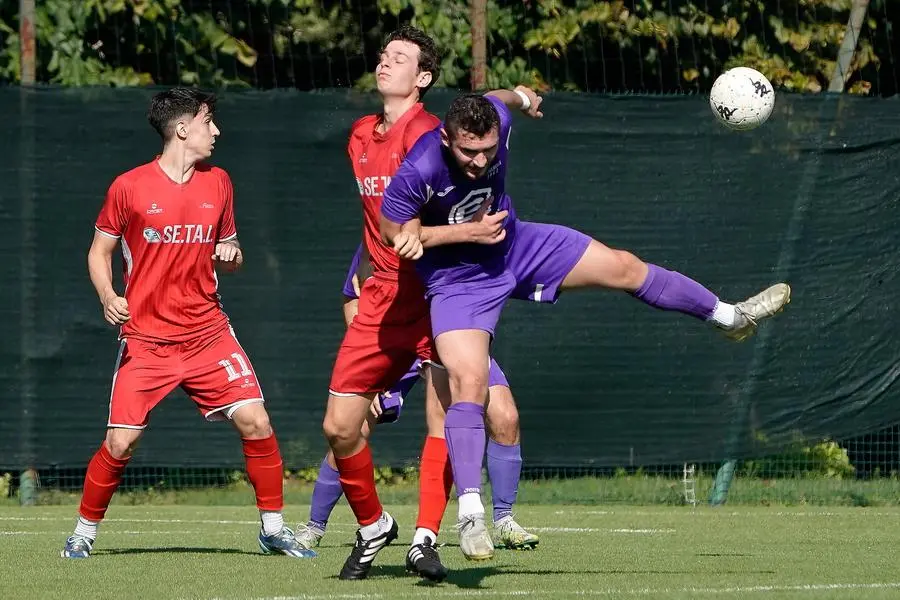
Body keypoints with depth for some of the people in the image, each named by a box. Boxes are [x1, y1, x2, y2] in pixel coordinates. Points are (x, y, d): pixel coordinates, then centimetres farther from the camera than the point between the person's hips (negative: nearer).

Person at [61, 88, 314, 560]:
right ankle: (84, 532, 13)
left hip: (207, 334, 3)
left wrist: (230, 256, -4)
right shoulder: (129, 188, -4)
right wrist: (108, 297, -11)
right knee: (120, 443, -8)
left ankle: (273, 528, 4)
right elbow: (100, 251, 6)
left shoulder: (217, 182, 8)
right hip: (145, 339, -3)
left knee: (255, 421, -11)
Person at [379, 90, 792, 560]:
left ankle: (730, 316, 30)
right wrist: (467, 232, -26)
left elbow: (494, 99, 4)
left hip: (513, 243, 5)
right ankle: (470, 510, -19)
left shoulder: (496, 120, -22)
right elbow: (391, 234, -20)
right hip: (458, 280, -5)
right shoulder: (416, 175, -36)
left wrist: (521, 95, 26)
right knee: (469, 381, -22)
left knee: (623, 267, 7)